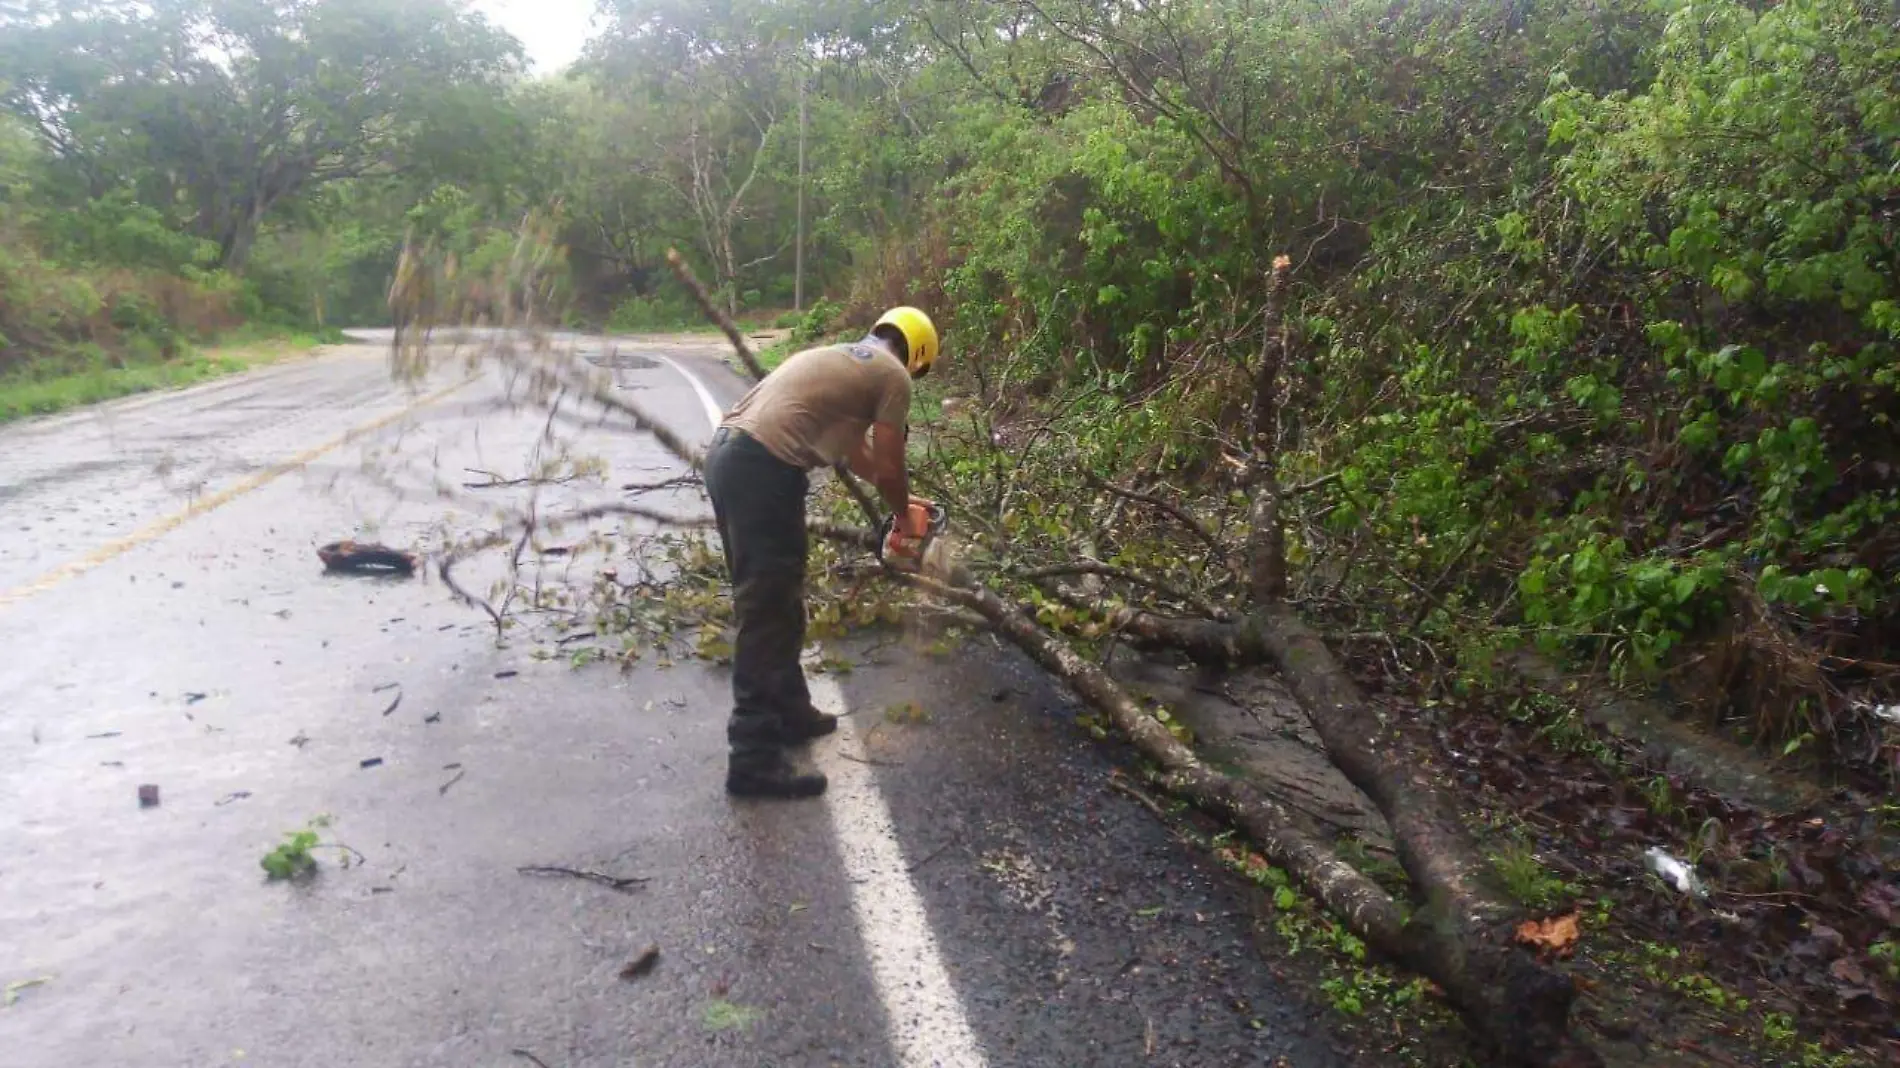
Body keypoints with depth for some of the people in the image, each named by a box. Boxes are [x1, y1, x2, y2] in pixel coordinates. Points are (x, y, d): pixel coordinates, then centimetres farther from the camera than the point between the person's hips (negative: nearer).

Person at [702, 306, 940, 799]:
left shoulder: (840, 358, 29)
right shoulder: (893, 375, 4)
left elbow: (857, 452, 38)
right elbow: (888, 466, 5)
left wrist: (898, 497, 48)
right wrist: (904, 516, 23)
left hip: (728, 454, 9)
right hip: (764, 469, -9)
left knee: (775, 601, 20)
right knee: (768, 613, -4)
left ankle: (789, 712, 33)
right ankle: (755, 758, 0)